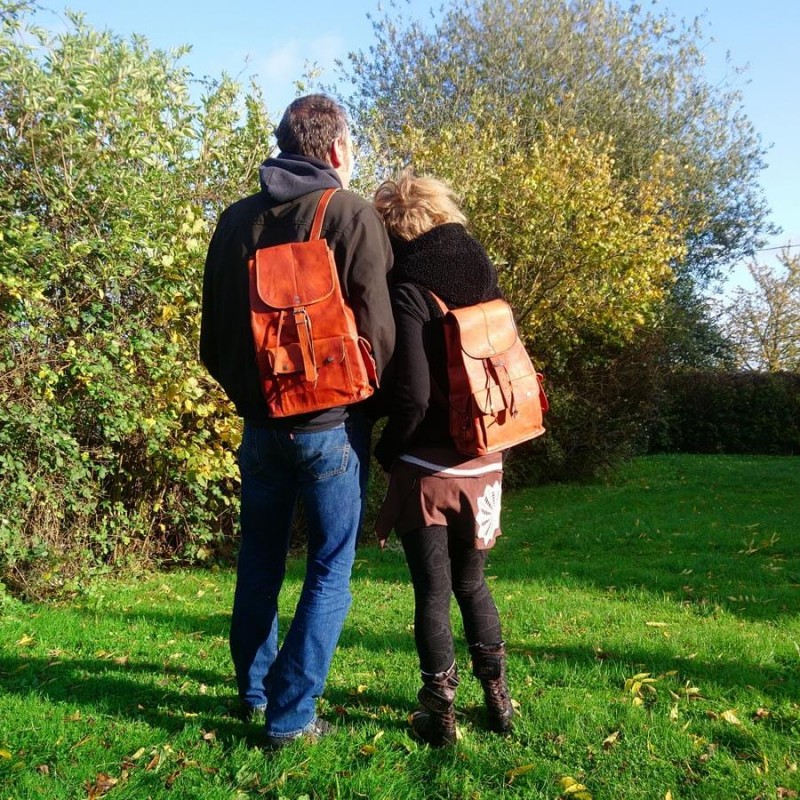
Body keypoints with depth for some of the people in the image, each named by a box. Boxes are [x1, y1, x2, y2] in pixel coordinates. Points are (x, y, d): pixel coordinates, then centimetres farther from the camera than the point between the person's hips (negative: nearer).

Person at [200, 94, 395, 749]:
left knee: (260, 561, 20)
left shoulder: (237, 220, 7)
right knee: (330, 570, 7)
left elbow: (213, 336, 9)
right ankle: (291, 715, 10)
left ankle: (253, 691, 35)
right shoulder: (351, 213, -7)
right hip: (332, 423, -5)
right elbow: (377, 327, -13)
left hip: (262, 421, 5)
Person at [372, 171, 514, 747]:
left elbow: (413, 394, -19)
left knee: (433, 591, 7)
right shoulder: (484, 277, 5)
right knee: (471, 583, 21)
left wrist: (387, 453, -5)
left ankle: (440, 713, 16)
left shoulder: (409, 290, -13)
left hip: (429, 468, -6)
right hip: (484, 464, 6)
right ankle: (498, 698, 28)